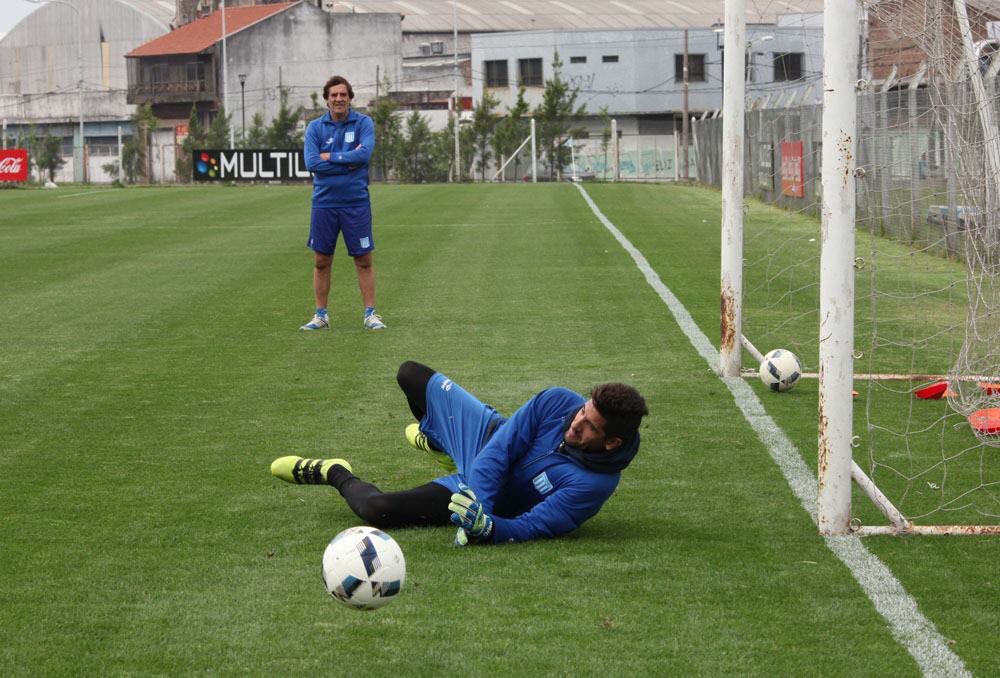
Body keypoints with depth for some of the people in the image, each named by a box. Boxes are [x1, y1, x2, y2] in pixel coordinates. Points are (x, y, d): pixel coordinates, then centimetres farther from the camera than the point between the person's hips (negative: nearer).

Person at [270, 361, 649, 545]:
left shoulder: (595, 484, -36)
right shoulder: (559, 402, -27)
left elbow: (529, 528, -33)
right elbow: (501, 449, -23)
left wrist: (485, 525, -51)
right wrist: (479, 501, -37)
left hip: (500, 505, -4)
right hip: (487, 436, 4)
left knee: (376, 510, -22)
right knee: (410, 374, 12)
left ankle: (336, 474, 16)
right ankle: (435, 441, 47)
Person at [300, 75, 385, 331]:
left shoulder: (363, 123, -1)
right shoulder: (315, 127, 3)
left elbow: (364, 154, -17)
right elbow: (311, 163, -10)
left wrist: (330, 157, -12)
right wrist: (349, 162, -12)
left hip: (356, 202, -1)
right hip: (324, 202, 1)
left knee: (364, 260, 2)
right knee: (322, 262, 6)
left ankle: (370, 314, 9)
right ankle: (321, 315, 15)